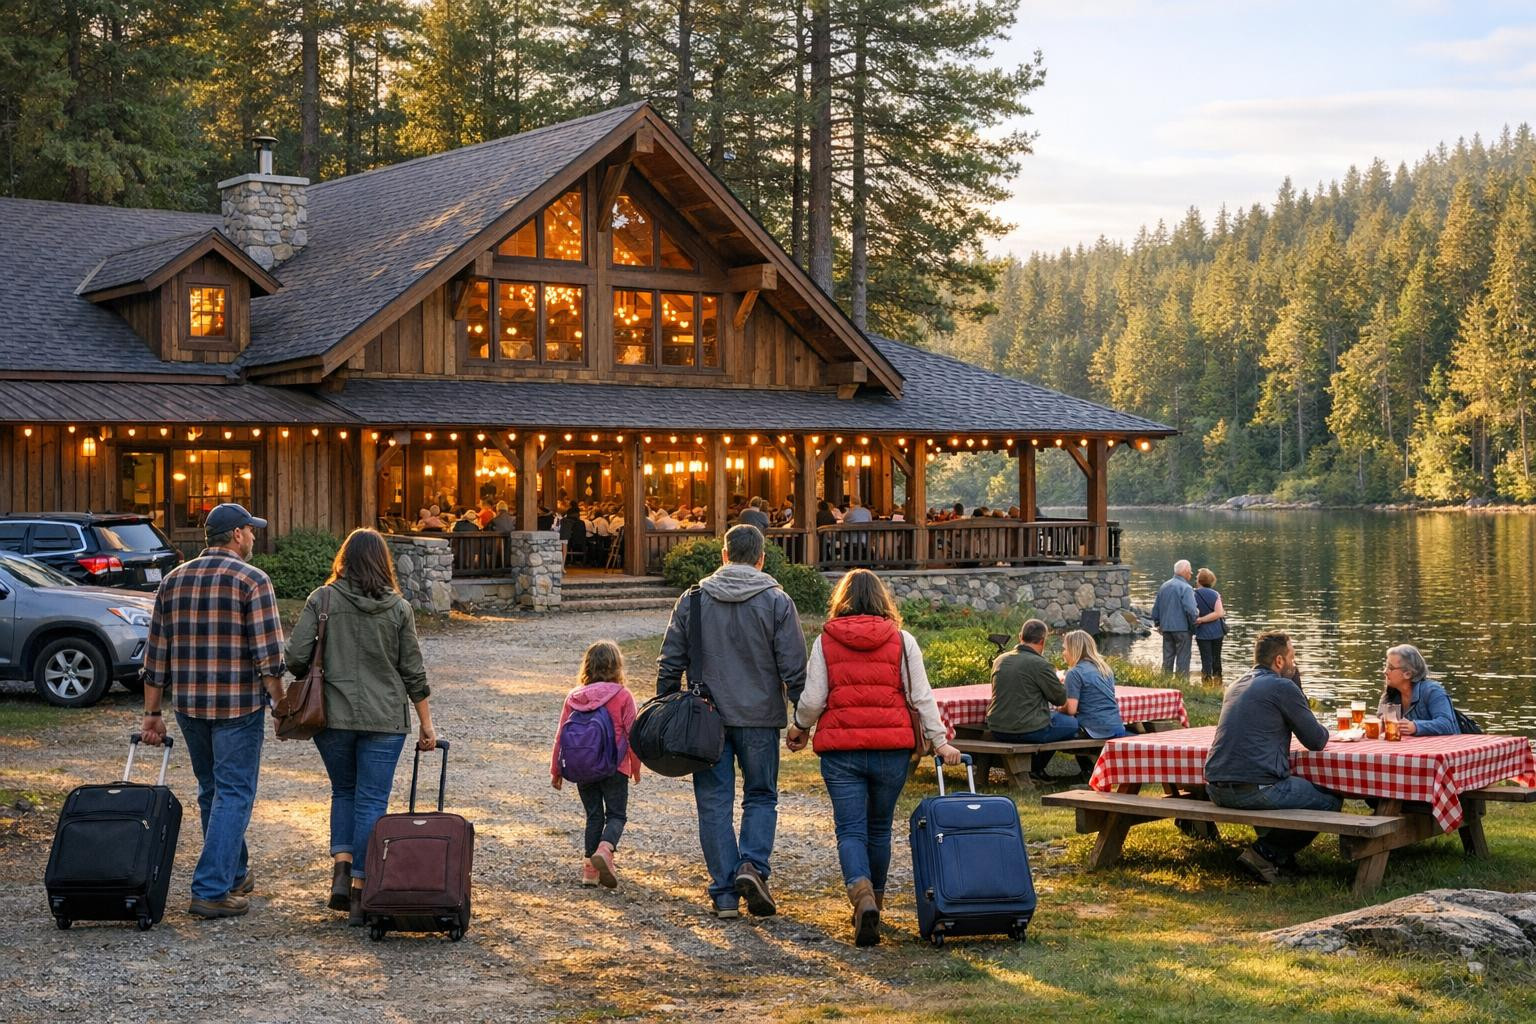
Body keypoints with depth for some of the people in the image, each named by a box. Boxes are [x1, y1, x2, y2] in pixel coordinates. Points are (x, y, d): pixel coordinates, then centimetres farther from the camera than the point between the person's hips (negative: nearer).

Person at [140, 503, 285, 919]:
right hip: (238, 705, -6)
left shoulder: (173, 581, 9)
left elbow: (156, 655, 10)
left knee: (211, 791, 20)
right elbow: (268, 655, -14)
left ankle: (234, 874, 33)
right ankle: (211, 892, -5)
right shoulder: (252, 581, -9)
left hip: (189, 706, 6)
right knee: (233, 795, 0)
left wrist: (152, 714, 14)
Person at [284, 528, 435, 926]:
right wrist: (426, 723, 9)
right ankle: (360, 892, 3)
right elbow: (413, 672, 2)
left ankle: (341, 867, 3)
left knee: (343, 792, 20)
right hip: (385, 719, -1)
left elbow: (295, 658, -6)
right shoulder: (398, 608, 0)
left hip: (332, 715, 1)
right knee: (372, 802, 4)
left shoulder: (321, 600, -1)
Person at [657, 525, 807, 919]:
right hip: (760, 717, -1)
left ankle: (724, 894, 5)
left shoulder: (693, 599, 4)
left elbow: (670, 663, 5)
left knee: (714, 802, 7)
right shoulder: (776, 602, -3)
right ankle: (753, 865, -9)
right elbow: (794, 668, -6)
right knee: (761, 797, 14)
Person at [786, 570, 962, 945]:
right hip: (891, 749, 1)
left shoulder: (825, 641, 2)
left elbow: (812, 699, 0)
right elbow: (921, 697, 1)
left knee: (851, 830, -1)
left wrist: (798, 728, 19)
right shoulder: (902, 640, 3)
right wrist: (940, 742, 7)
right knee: (879, 827, 17)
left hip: (841, 750, -1)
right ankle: (874, 898, 29)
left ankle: (861, 892, -25)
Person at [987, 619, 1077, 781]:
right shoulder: (1040, 664, -15)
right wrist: (1058, 682, 19)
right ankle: (1035, 769, 22)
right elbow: (1061, 698, -6)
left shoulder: (1000, 660, 6)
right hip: (1027, 731, -7)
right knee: (1072, 723, 15)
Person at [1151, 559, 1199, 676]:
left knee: (1167, 659, 12)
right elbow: (1191, 610, -21)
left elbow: (1156, 608, 17)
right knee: (1182, 660, 0)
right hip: (1182, 628, -7)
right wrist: (1196, 616, -2)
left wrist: (1157, 623, 27)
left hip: (1166, 628, 7)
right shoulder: (1186, 588, -13)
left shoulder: (1164, 586, 11)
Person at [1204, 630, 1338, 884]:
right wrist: (1321, 731, 23)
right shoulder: (1282, 687, -5)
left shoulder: (1235, 687, 18)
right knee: (1331, 800, 7)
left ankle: (1271, 852, 20)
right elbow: (1317, 741, -1)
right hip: (1255, 790, -8)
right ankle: (1267, 853, 1)